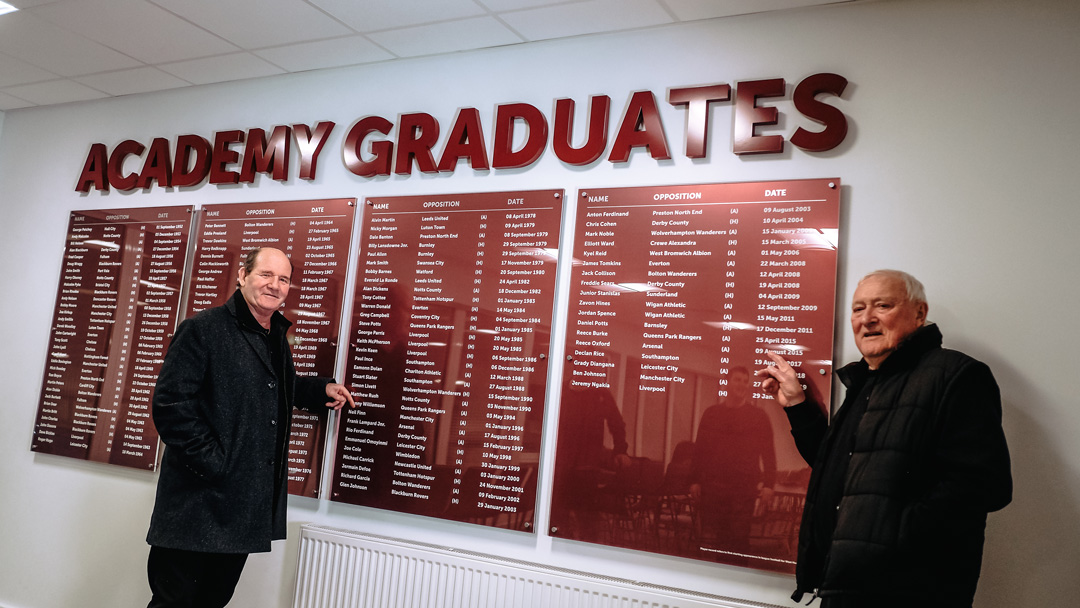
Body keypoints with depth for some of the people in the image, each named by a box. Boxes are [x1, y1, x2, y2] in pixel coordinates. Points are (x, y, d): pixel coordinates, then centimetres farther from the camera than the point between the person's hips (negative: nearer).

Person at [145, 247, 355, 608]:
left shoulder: (277, 338, 15)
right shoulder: (204, 328, -11)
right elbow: (171, 403, -17)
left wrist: (322, 389, 16)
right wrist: (212, 463, -21)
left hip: (250, 508, 8)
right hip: (198, 506, -7)